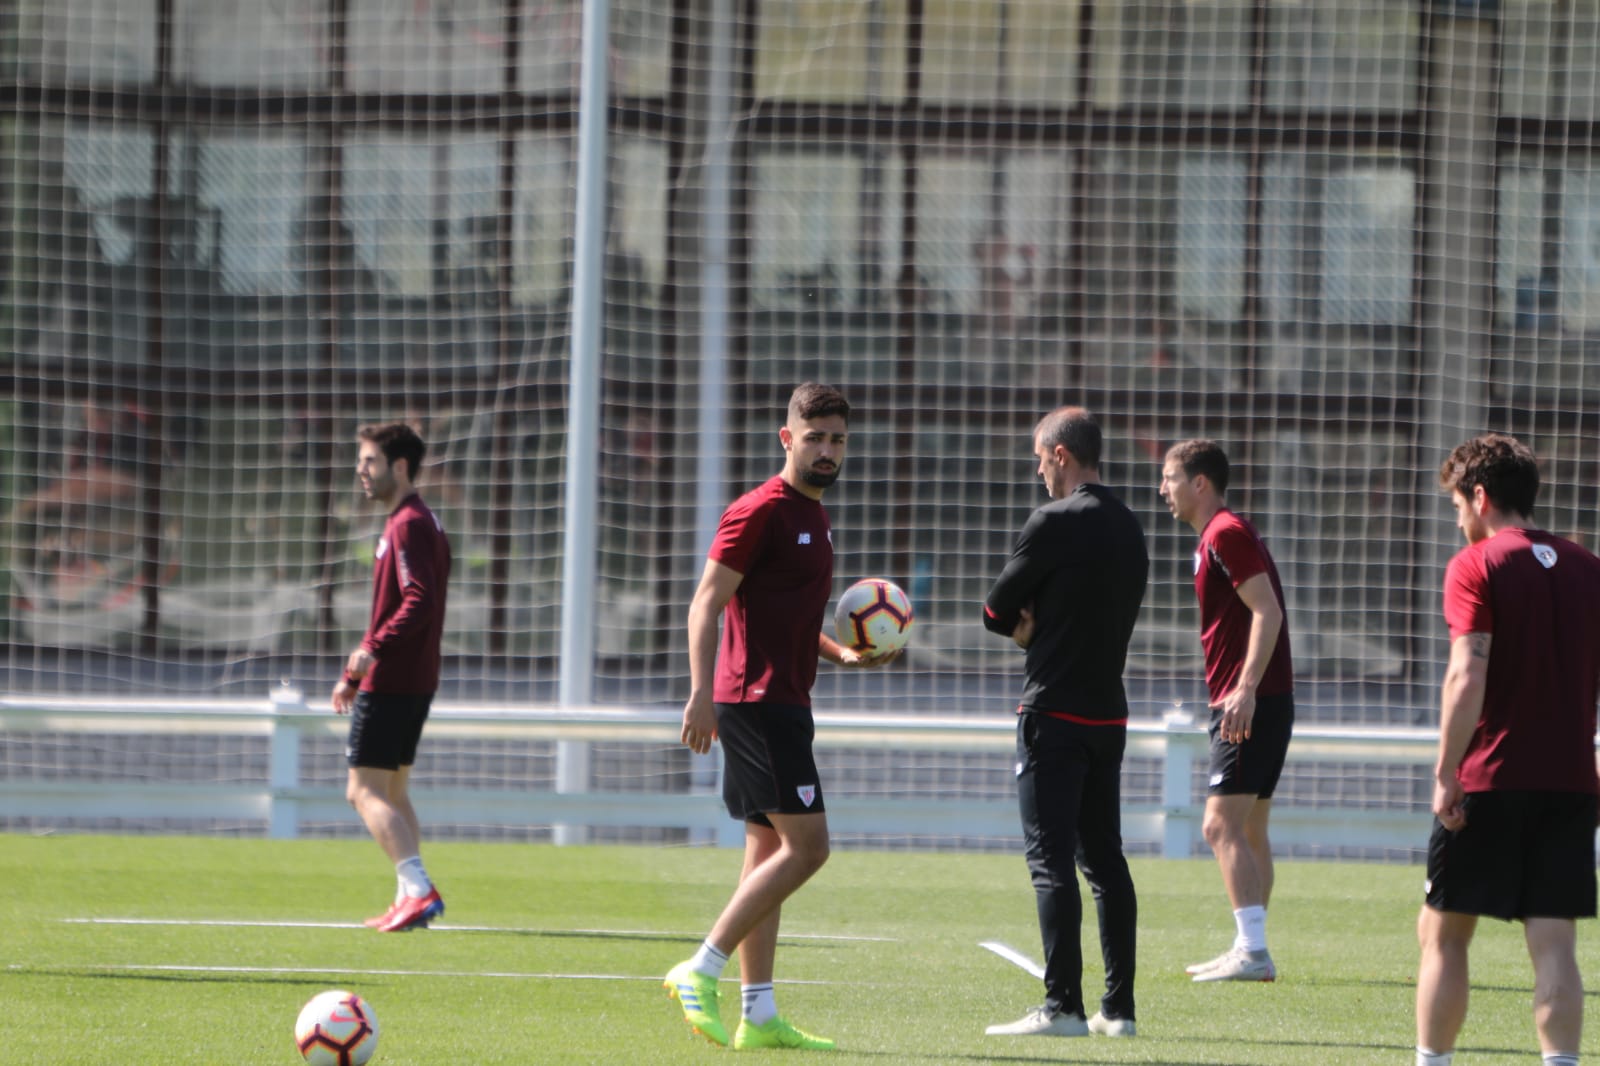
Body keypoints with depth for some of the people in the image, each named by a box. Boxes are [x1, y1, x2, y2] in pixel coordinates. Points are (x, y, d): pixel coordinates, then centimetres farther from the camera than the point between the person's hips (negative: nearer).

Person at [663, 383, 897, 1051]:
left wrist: (844, 656, 15)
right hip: (758, 701, -10)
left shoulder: (812, 516, 19)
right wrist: (702, 692, -24)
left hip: (782, 704, 10)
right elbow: (708, 602, -16)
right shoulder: (762, 511, -11)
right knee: (805, 845, -14)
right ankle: (701, 972, -12)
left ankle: (758, 1015, 10)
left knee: (768, 854, 9)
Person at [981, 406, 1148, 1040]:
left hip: (1055, 714, -8)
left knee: (1051, 858, -7)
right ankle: (1118, 1006, 10)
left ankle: (1062, 1006, -12)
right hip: (1109, 713, 8)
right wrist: (1041, 625, 3)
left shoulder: (1056, 523, -12)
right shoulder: (1129, 529, 12)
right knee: (1104, 858, 11)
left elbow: (996, 610, -7)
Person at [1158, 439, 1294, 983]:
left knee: (1222, 825, -14)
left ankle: (1253, 950, -20)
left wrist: (1245, 688, -28)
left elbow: (1267, 610, -21)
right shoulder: (1223, 534, 19)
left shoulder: (1225, 534, -12)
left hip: (1249, 704, -11)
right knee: (1249, 829, 13)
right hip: (1260, 705, 11)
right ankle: (1250, 951, 16)